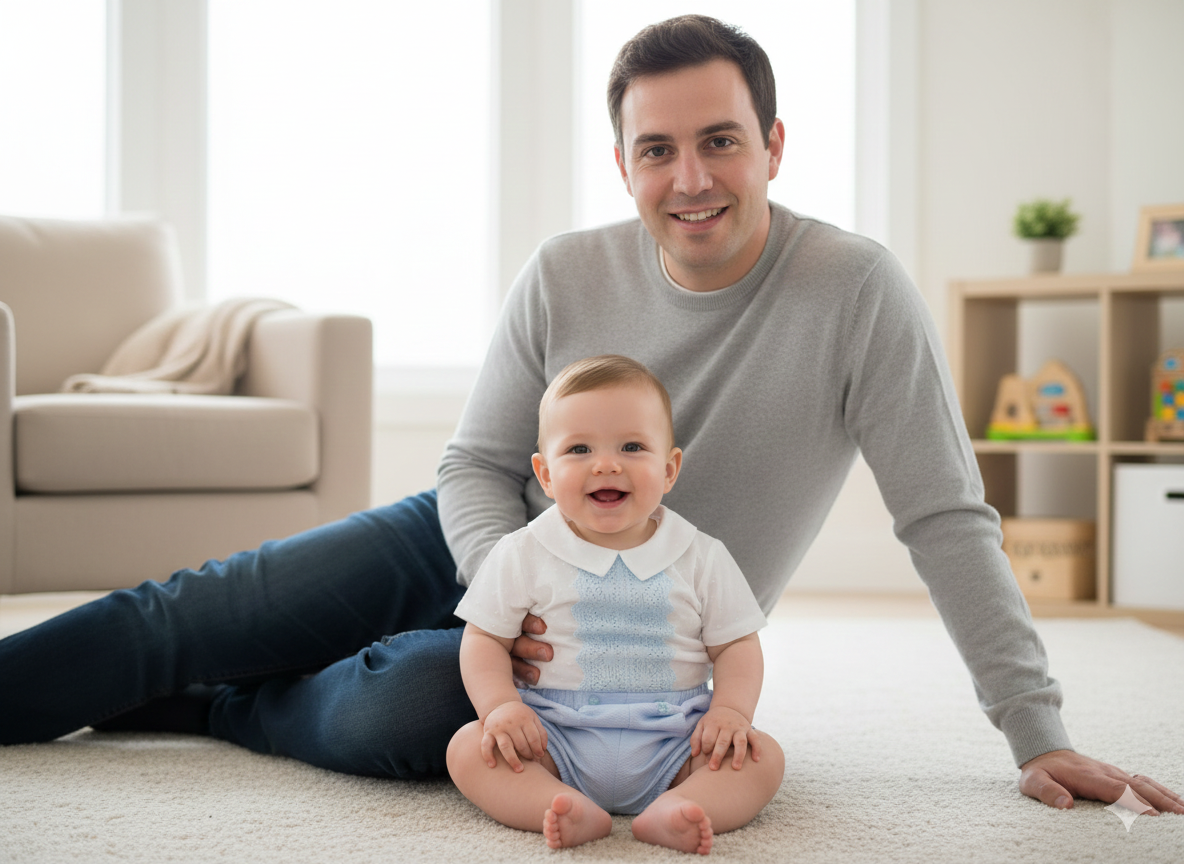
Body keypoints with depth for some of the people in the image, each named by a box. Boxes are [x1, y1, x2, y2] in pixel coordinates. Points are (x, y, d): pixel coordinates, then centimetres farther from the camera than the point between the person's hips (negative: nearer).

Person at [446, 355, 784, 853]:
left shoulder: (701, 558, 3)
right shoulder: (524, 555, 1)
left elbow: (735, 645, 7)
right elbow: (485, 639, 3)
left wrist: (730, 710, -12)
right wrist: (500, 705, -15)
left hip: (671, 745, 1)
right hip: (556, 742, 0)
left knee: (762, 757, -20)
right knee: (469, 749, -24)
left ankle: (671, 811, -44)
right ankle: (573, 811, -44)